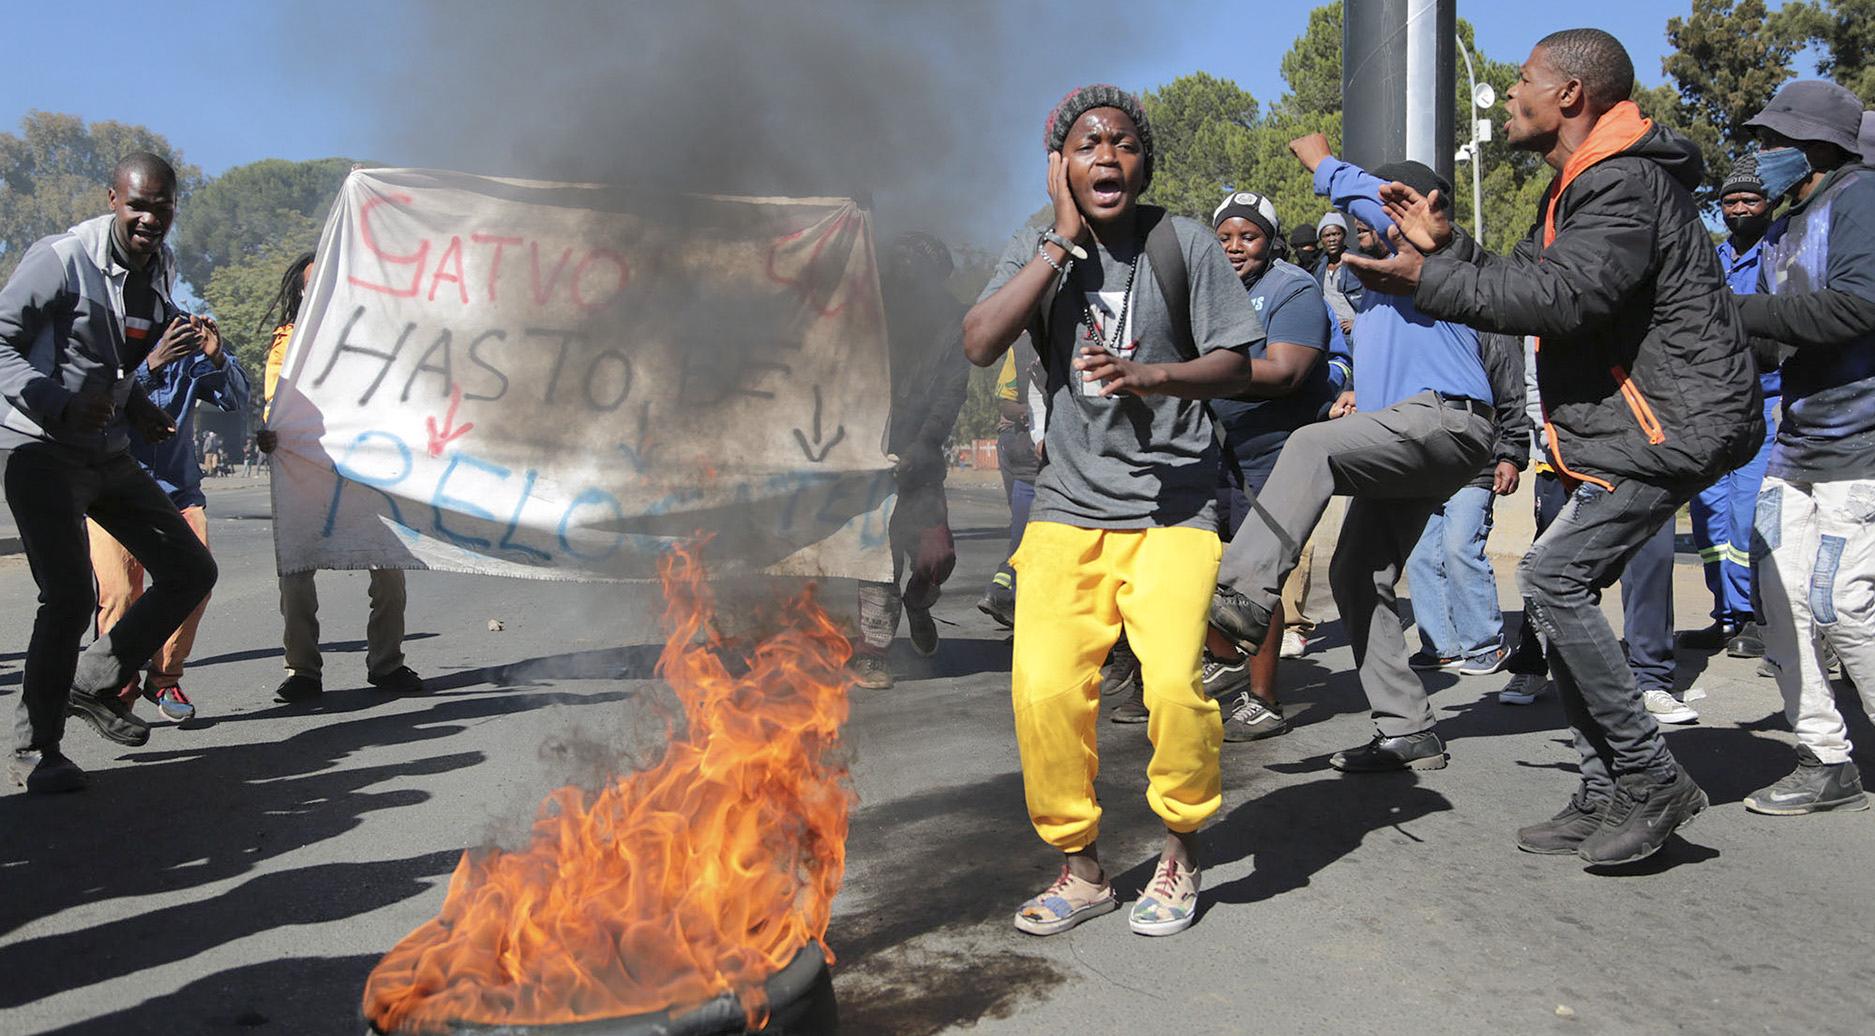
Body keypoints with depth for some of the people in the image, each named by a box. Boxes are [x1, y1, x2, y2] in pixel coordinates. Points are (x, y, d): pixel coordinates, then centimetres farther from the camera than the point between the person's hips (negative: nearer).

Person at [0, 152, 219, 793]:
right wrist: (61, 405, -26)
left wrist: (140, 412, 7)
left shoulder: (160, 272, 9)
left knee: (191, 571, 6)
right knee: (70, 595, -14)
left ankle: (94, 685, 18)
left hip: (110, 453, 8)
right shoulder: (60, 258, -13)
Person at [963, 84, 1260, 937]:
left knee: (1174, 680, -19)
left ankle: (1181, 854, 9)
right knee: (1043, 689, -12)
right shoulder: (1036, 250, 6)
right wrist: (1065, 240, -12)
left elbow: (1236, 368, 2)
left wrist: (1151, 375, -18)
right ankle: (1079, 866, 11)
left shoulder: (1183, 244, 2)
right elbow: (979, 344, -11)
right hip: (1068, 506, 2)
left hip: (1173, 507, -1)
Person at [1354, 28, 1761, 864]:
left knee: (1552, 575, -19)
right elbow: (1523, 282, 22)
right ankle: (1607, 796, 16)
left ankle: (1652, 782, -8)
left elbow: (1563, 295, -27)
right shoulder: (1580, 189, 20)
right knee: (1563, 588, 8)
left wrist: (1428, 279, -23)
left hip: (1669, 425, -11)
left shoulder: (1626, 184, -15)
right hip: (1617, 429, 11)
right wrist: (1445, 246, 13)